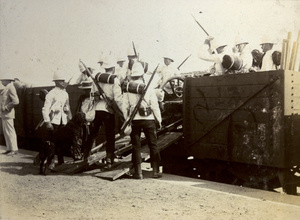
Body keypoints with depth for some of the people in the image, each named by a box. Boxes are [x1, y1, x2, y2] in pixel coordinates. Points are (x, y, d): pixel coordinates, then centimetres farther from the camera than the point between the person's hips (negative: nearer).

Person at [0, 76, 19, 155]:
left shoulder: (11, 88, -13)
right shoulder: (6, 88, 17)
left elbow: (15, 101, -22)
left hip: (7, 114, -10)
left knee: (9, 131, -8)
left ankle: (14, 149, -4)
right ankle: (9, 149, 16)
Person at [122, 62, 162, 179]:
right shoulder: (148, 88, -4)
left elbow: (125, 107, -2)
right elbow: (155, 105, -2)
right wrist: (159, 119, 6)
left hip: (134, 120, 1)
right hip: (148, 119, -1)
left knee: (136, 146, 7)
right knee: (153, 145, 8)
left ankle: (138, 172, 6)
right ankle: (156, 171, 9)